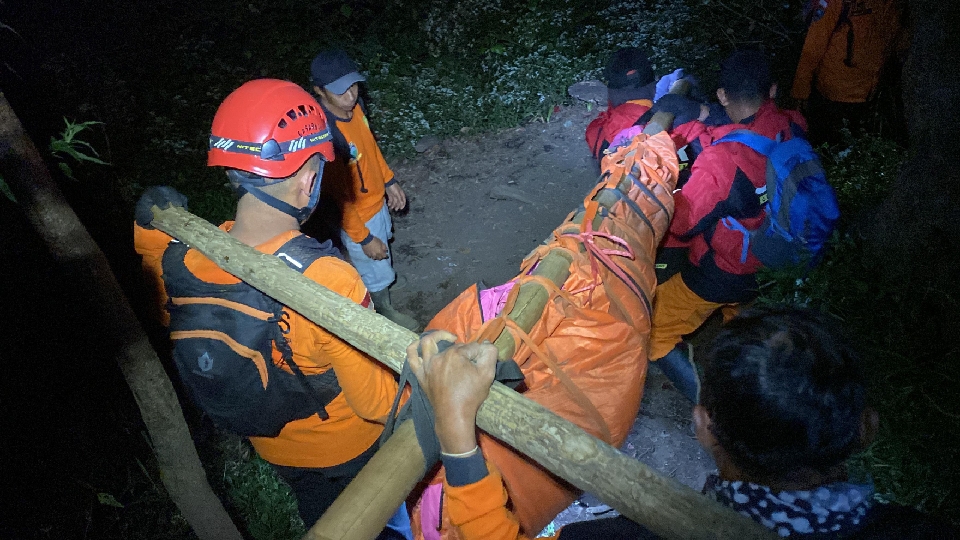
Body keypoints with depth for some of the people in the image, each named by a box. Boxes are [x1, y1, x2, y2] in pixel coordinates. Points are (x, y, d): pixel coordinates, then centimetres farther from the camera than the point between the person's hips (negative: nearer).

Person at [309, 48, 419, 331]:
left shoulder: (352, 106, -11)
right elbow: (337, 195, -28)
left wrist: (389, 181, 12)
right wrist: (364, 238, -21)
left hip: (376, 200, 8)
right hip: (358, 218, -8)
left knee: (380, 260, 30)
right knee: (376, 272, 15)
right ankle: (385, 311, 43)